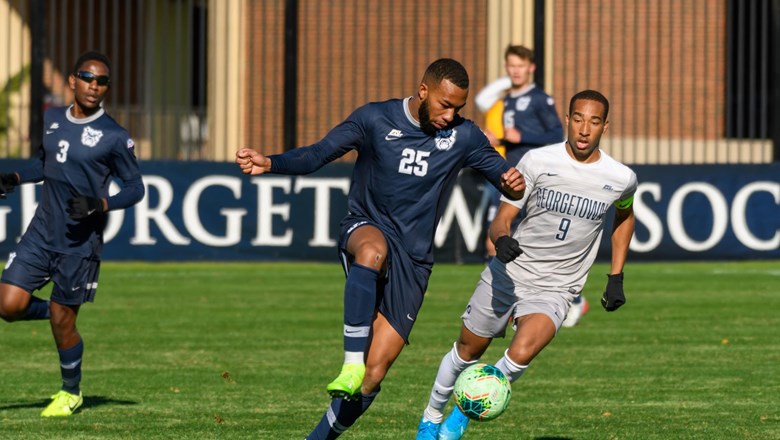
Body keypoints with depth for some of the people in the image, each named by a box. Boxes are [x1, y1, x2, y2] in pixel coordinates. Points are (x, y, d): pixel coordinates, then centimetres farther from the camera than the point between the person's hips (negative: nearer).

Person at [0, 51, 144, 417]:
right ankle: (61, 315, 24)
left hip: (80, 242, -5)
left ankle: (71, 392, 24)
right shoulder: (52, 119, 8)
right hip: (41, 232, 5)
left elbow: (135, 188, -4)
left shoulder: (114, 136, -9)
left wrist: (100, 205, -21)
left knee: (61, 321, 1)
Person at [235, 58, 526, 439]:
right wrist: (269, 163, -23)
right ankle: (351, 363, -45)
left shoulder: (464, 136, 1)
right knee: (373, 249, -42)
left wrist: (513, 184, -24)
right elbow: (318, 154, -5)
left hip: (411, 261, 2)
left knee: (374, 372, -8)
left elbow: (502, 175, 2)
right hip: (365, 229, -2)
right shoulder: (375, 119, -4)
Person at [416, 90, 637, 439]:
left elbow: (624, 215, 19)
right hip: (508, 273, 1)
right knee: (467, 350, 14)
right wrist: (501, 239, -35)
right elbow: (502, 219, -10)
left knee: (520, 355, -26)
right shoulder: (537, 161, -11)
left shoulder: (621, 179, -6)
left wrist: (616, 277, 15)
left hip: (554, 289, -1)